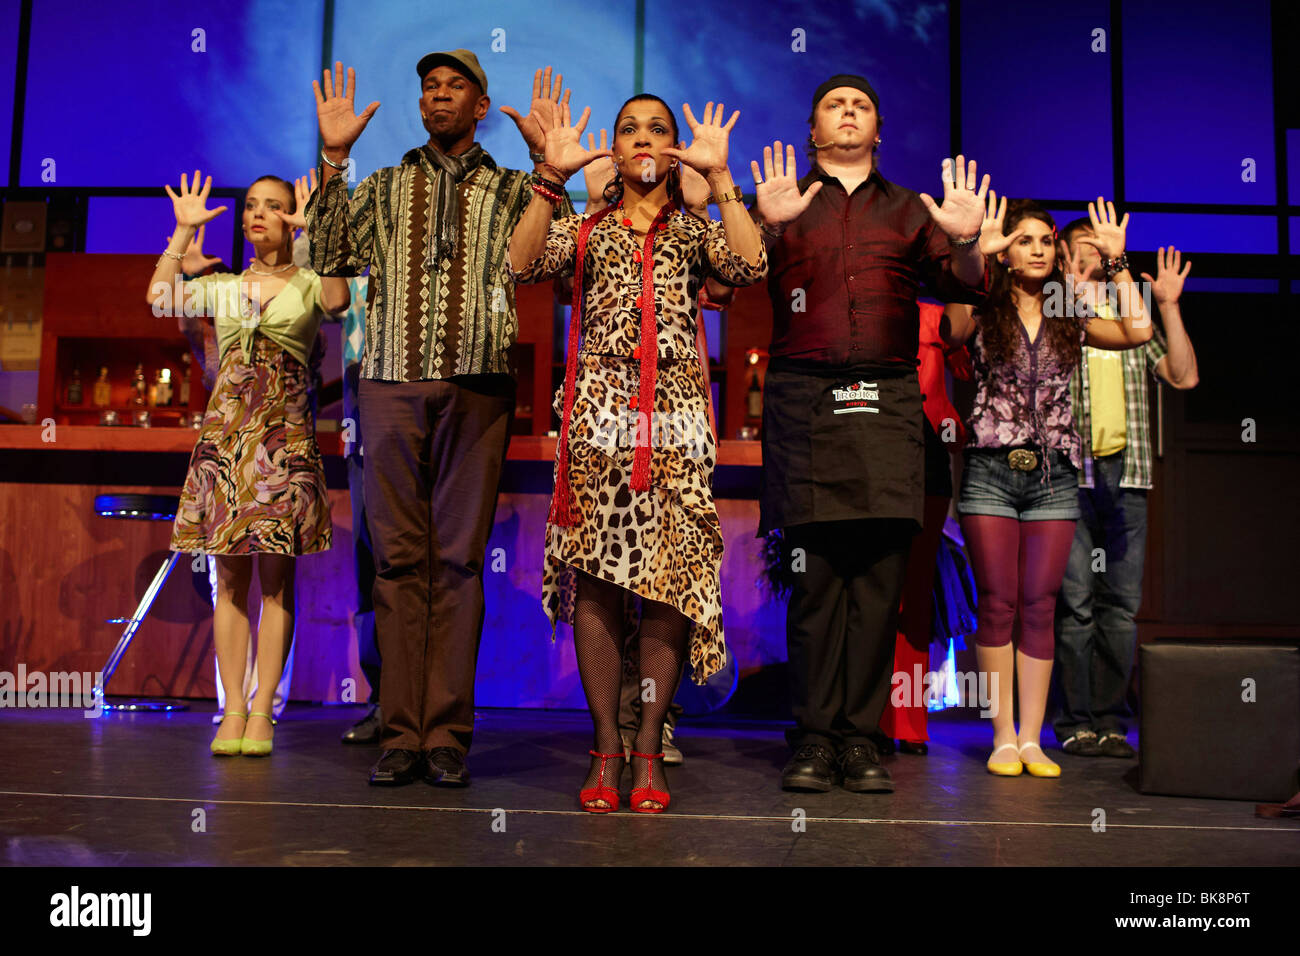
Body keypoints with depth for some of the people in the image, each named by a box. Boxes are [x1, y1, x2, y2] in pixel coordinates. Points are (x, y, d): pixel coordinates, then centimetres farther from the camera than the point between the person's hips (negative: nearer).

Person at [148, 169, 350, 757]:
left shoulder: (306, 284, 8)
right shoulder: (222, 288, 19)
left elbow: (337, 299, -15)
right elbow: (158, 297, 4)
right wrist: (184, 229, 7)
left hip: (285, 434, -3)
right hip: (225, 433, 3)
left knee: (275, 579, -3)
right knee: (231, 579, 2)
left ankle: (261, 712, 2)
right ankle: (232, 711, 6)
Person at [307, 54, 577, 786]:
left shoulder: (511, 190, 16)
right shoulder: (384, 188, 20)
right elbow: (332, 258, 6)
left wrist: (548, 162, -4)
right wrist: (334, 159, 3)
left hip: (476, 388, -1)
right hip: (392, 382, 1)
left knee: (459, 560, -1)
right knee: (400, 559, 0)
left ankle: (448, 736, 4)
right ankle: (403, 734, 5)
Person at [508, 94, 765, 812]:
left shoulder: (695, 233, 18)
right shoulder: (585, 230, 19)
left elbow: (750, 267, -4)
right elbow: (522, 264, -1)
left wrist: (718, 174, -4)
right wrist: (553, 176, -6)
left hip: (673, 413, 0)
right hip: (598, 408, 0)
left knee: (669, 574, -5)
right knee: (595, 574, -4)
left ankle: (648, 748, 3)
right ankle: (605, 746, 4)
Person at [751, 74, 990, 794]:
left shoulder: (909, 209, 21)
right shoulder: (782, 200, 17)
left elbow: (962, 287, 12)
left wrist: (964, 241, -8)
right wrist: (767, 224, -14)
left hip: (888, 398, 2)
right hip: (804, 395, -1)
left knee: (880, 573, -4)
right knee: (814, 572, -5)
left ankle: (860, 737, 2)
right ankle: (814, 736, 2)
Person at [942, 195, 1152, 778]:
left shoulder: (1070, 322, 13)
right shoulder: (984, 315, 5)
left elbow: (1138, 331, -1)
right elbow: (952, 330, -19)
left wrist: (1116, 261, 3)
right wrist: (977, 256, -19)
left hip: (1054, 476, 3)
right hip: (991, 472, -2)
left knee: (1039, 607, 2)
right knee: (998, 603, -2)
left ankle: (1031, 740, 8)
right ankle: (1003, 737, 6)